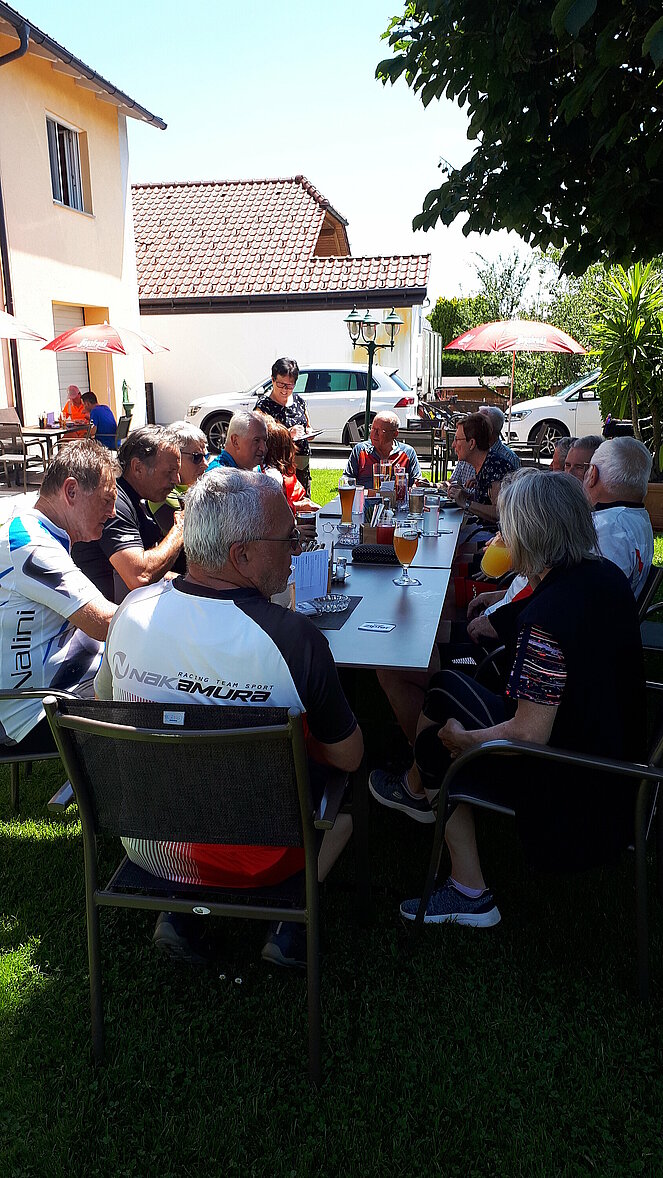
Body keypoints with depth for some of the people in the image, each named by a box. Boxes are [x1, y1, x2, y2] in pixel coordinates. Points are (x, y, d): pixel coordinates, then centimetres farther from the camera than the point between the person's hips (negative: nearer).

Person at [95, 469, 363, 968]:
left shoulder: (133, 609, -12)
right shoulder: (294, 637, -26)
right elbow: (347, 757, -12)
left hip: (144, 847, 4)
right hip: (249, 858, -3)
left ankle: (178, 911, 24)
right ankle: (293, 923, 20)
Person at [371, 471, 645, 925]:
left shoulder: (547, 614, -31)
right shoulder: (608, 577, -4)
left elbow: (530, 733, -28)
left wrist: (461, 737, -12)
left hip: (567, 784, -9)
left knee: (438, 747, 7)